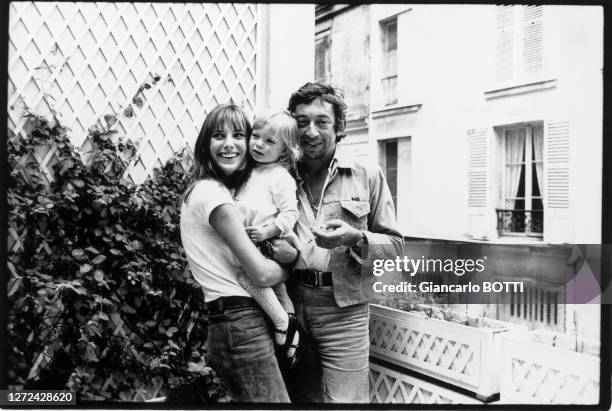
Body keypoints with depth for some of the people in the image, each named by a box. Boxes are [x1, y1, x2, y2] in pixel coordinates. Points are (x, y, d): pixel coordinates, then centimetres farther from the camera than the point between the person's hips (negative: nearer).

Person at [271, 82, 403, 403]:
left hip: (343, 307, -3)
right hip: (291, 302, 3)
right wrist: (279, 251, -7)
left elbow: (393, 244, 1)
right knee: (300, 397, 16)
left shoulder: (367, 176, 1)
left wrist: (355, 238, -18)